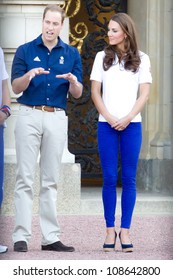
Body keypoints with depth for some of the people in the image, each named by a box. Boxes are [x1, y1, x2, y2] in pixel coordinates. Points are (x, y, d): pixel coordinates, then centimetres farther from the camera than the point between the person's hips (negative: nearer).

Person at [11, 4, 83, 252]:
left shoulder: (71, 54, 8)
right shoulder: (25, 51, 2)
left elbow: (77, 94, 6)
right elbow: (16, 87, -1)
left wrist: (73, 81, -17)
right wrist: (29, 75, -22)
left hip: (57, 118, 2)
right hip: (29, 116, -2)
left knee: (51, 180, 5)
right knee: (25, 178, -4)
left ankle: (50, 237, 7)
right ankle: (21, 236, -4)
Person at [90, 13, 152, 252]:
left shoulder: (141, 59, 6)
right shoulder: (102, 57, 8)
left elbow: (144, 94, 2)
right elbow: (95, 92, 5)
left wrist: (127, 119, -10)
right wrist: (109, 118, -7)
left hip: (131, 125, 0)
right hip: (106, 125, 0)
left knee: (129, 179, 0)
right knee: (109, 178, -1)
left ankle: (125, 230, 5)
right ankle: (110, 230, 4)